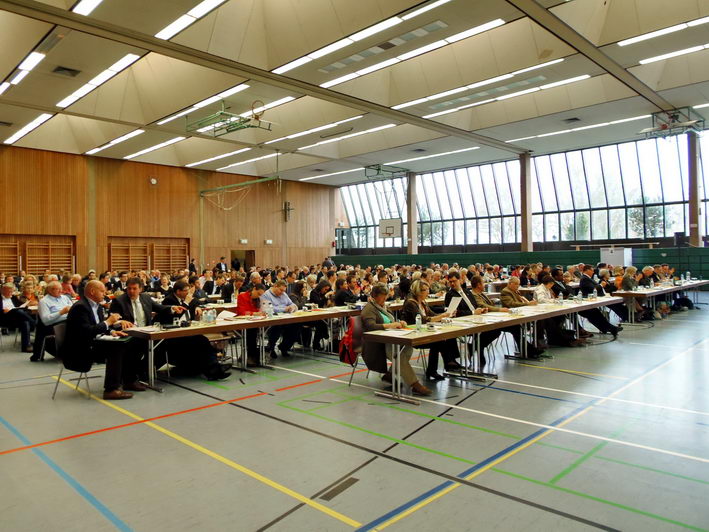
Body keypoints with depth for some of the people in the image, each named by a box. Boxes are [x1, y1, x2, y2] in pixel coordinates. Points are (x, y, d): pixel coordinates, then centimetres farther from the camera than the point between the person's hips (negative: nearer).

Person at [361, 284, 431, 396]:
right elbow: (371, 326, -22)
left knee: (409, 346, -19)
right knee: (399, 355, -32)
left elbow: (391, 321, 27)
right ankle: (415, 385, -34)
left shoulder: (382, 307, 22)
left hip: (388, 340, 9)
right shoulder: (369, 309, -6)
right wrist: (390, 325, -27)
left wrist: (399, 323, 4)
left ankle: (390, 375, -8)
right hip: (376, 345, -9)